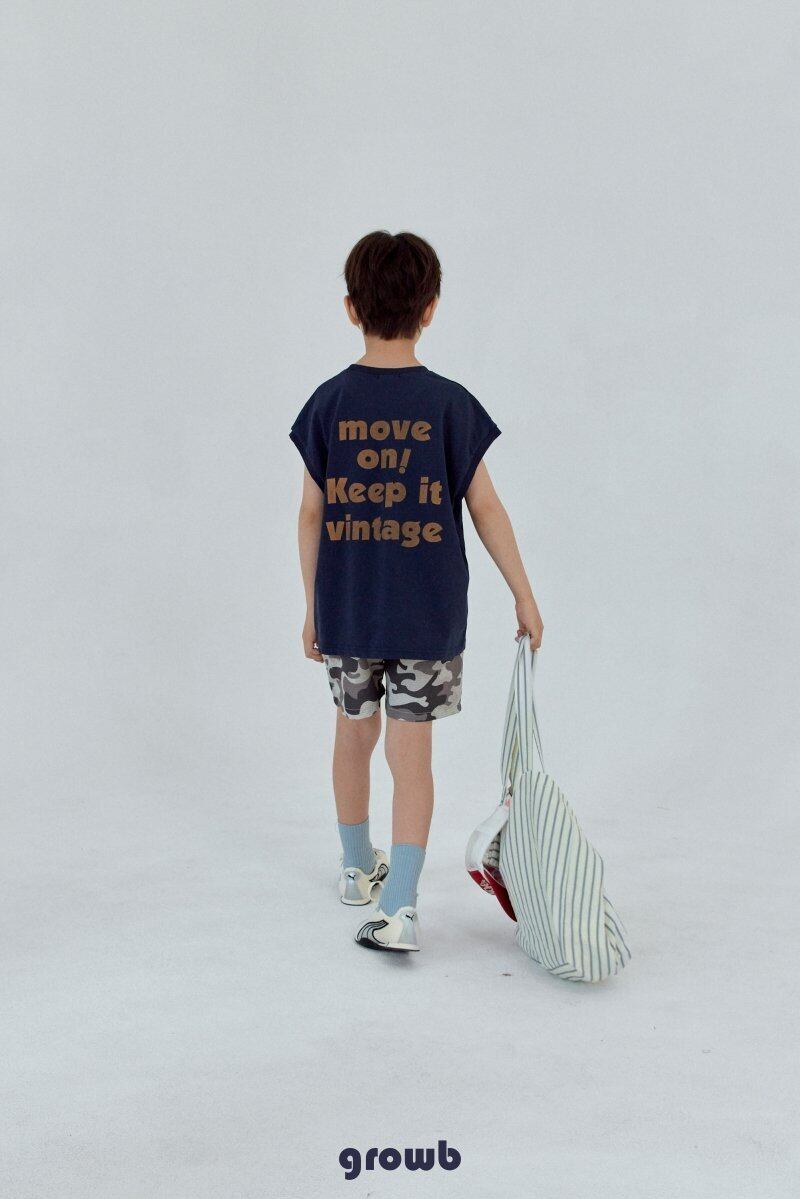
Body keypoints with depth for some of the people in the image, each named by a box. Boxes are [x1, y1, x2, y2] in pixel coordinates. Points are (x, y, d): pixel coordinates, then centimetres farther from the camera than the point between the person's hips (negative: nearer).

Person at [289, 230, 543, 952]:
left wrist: (312, 608, 8)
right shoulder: (449, 404, -9)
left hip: (345, 610, 2)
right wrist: (524, 596, 3)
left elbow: (312, 515, -2)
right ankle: (398, 906, -6)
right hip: (427, 616, -2)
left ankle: (359, 868, 37)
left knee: (355, 733, 20)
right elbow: (486, 508, -6)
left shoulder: (330, 403, -4)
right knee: (412, 754, 2)